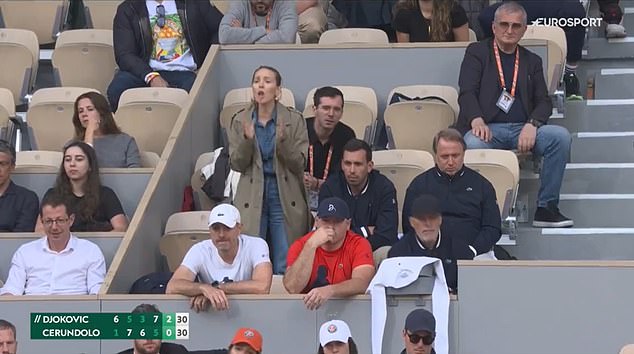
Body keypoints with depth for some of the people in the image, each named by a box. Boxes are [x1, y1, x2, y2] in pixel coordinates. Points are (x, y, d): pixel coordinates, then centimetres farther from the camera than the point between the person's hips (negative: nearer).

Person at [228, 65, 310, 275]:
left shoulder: (294, 120, 1)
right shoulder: (240, 121, 6)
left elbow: (299, 164, -2)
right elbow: (237, 165, 2)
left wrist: (283, 141, -20)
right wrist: (247, 140, -16)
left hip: (285, 198, -1)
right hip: (252, 200, 1)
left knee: (285, 269, -2)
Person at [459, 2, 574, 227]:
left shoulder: (532, 61, 22)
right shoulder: (477, 52, 12)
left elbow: (544, 102, 13)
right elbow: (467, 92, -1)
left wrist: (532, 125, -11)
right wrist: (477, 119, -24)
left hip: (522, 130, 4)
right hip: (487, 128, -3)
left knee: (561, 136, -24)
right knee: (474, 144, -39)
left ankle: (546, 208, -18)